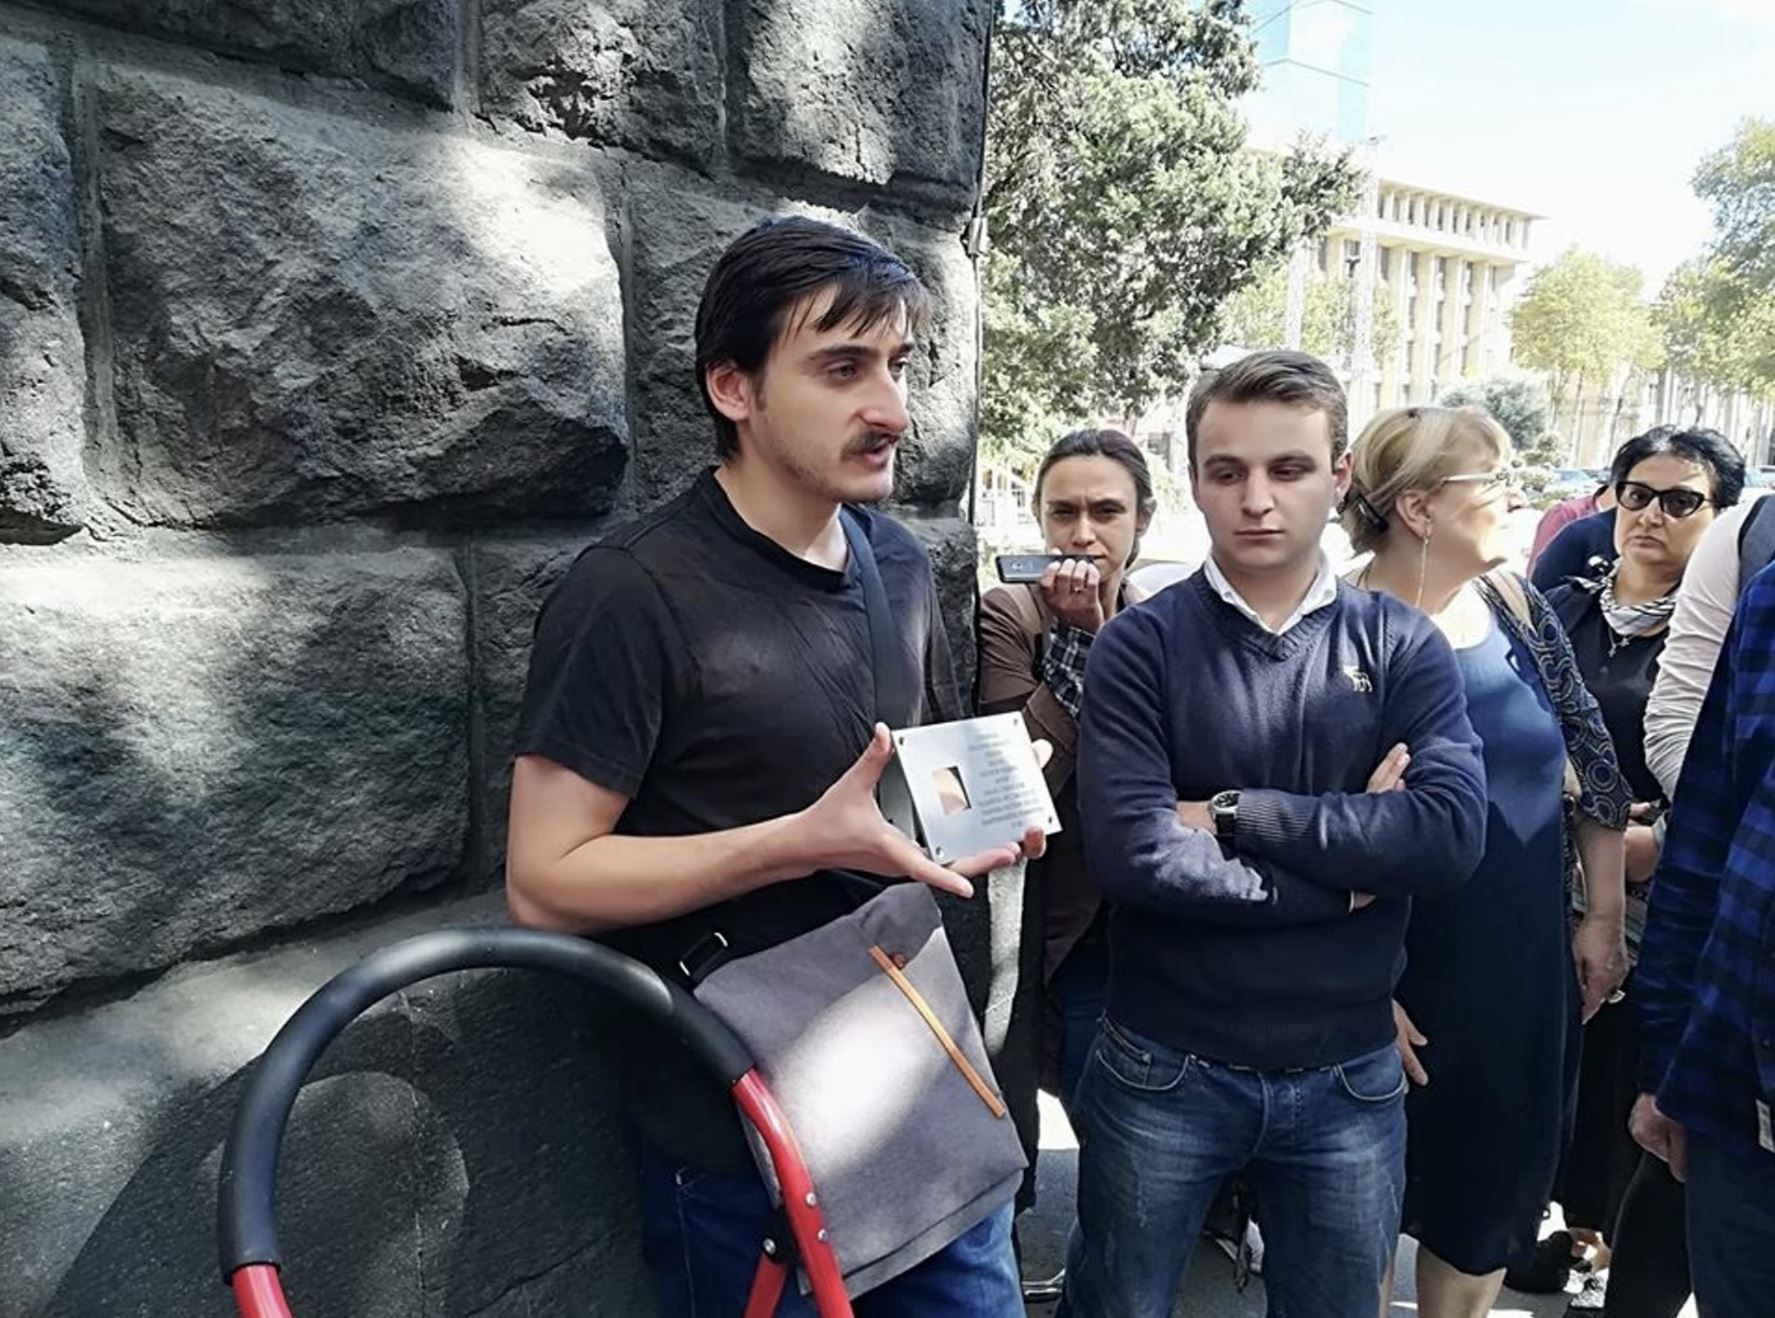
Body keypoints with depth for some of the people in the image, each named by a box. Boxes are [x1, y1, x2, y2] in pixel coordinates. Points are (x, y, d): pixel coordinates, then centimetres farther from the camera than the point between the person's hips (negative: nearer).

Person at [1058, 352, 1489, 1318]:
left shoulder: (1402, 646, -2)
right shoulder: (1140, 646, -10)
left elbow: (1451, 832, -17)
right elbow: (1131, 855, -21)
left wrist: (1232, 815, -20)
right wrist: (1351, 858, -15)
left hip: (1349, 1079, 2)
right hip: (1163, 1072, -2)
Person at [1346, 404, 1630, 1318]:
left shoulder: (1520, 612, 1)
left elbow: (1599, 772, 10)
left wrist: (1604, 920, 10)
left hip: (1530, 971, 6)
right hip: (1400, 983, -5)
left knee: (1492, 1202, 20)